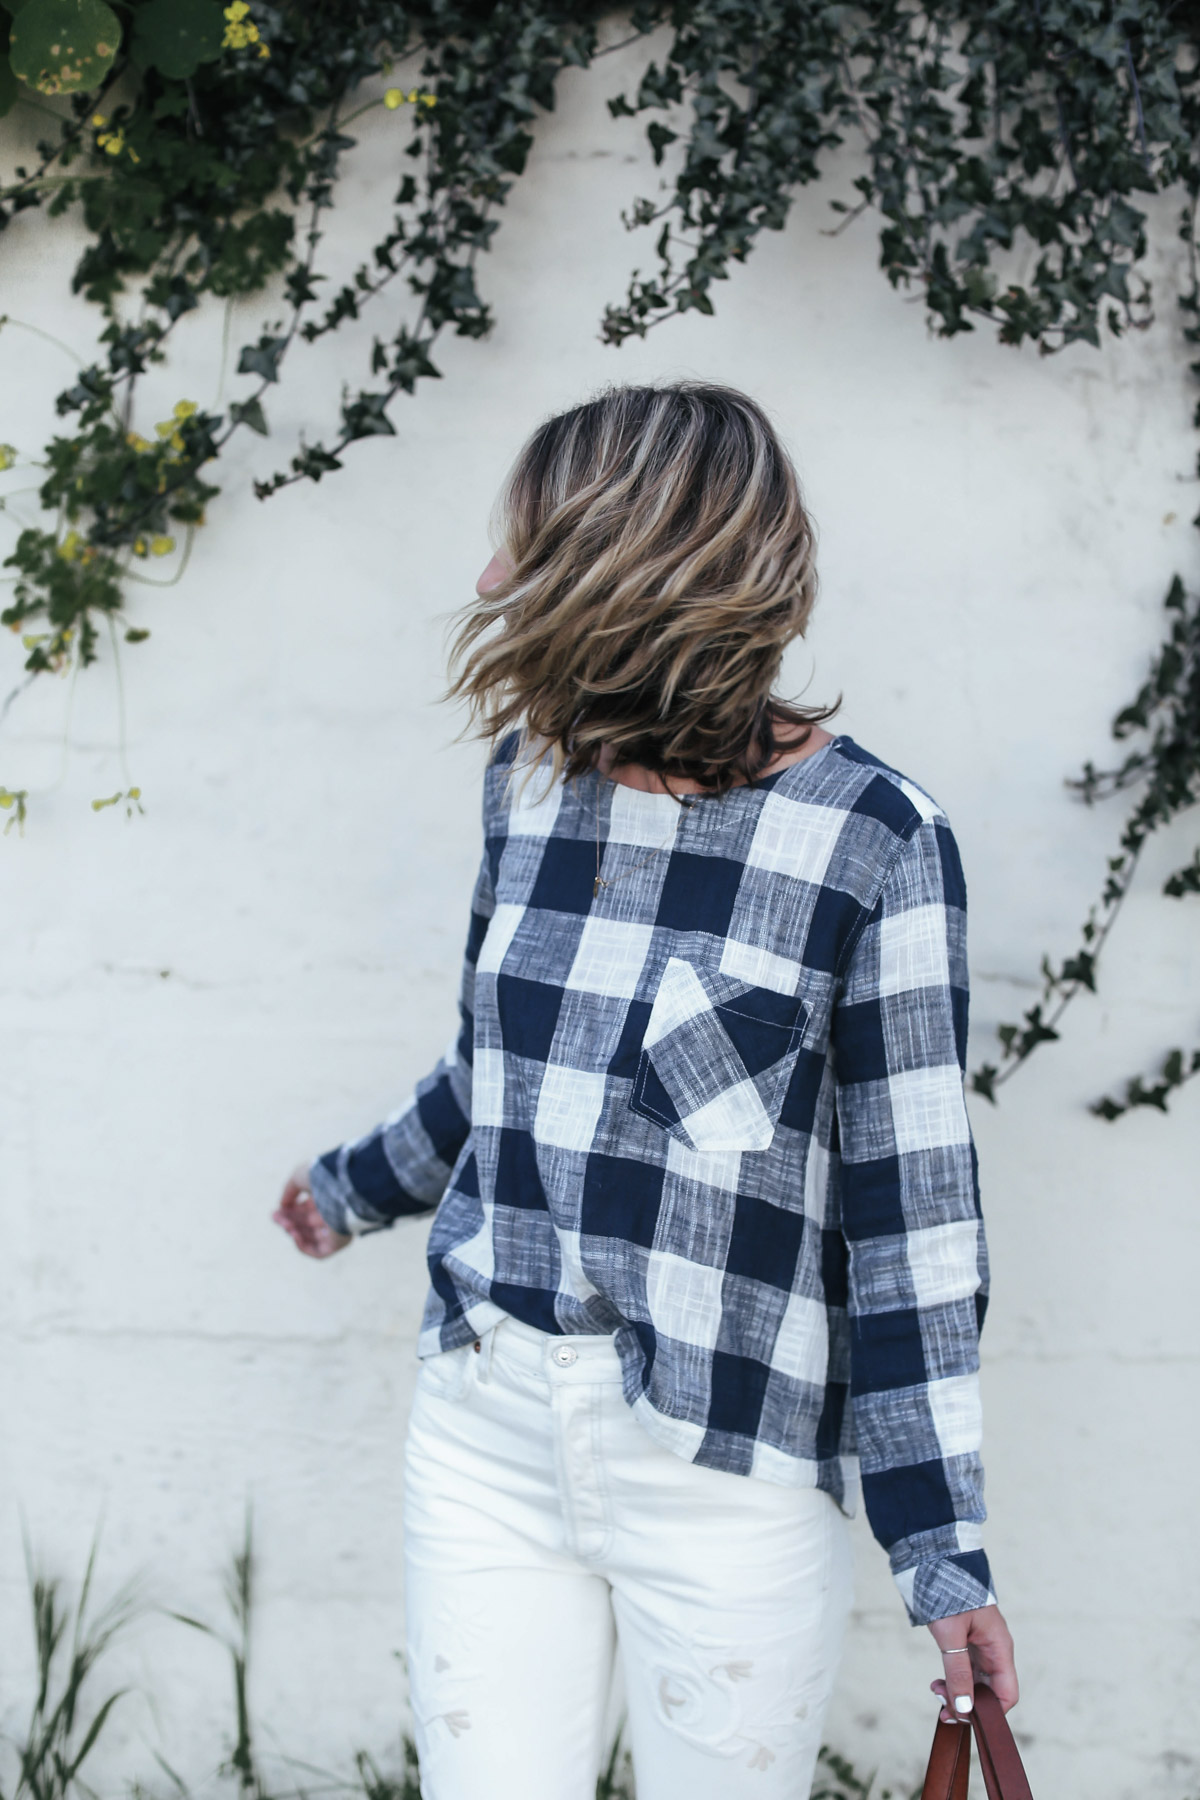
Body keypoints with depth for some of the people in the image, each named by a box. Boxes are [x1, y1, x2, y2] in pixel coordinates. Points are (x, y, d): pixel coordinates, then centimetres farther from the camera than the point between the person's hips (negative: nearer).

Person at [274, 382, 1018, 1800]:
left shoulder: (872, 841, -13)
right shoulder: (528, 775, 4)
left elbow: (910, 1205, -10)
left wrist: (944, 1548, -9)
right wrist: (362, 1187, 36)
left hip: (722, 1470, -5)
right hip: (486, 1430, 5)